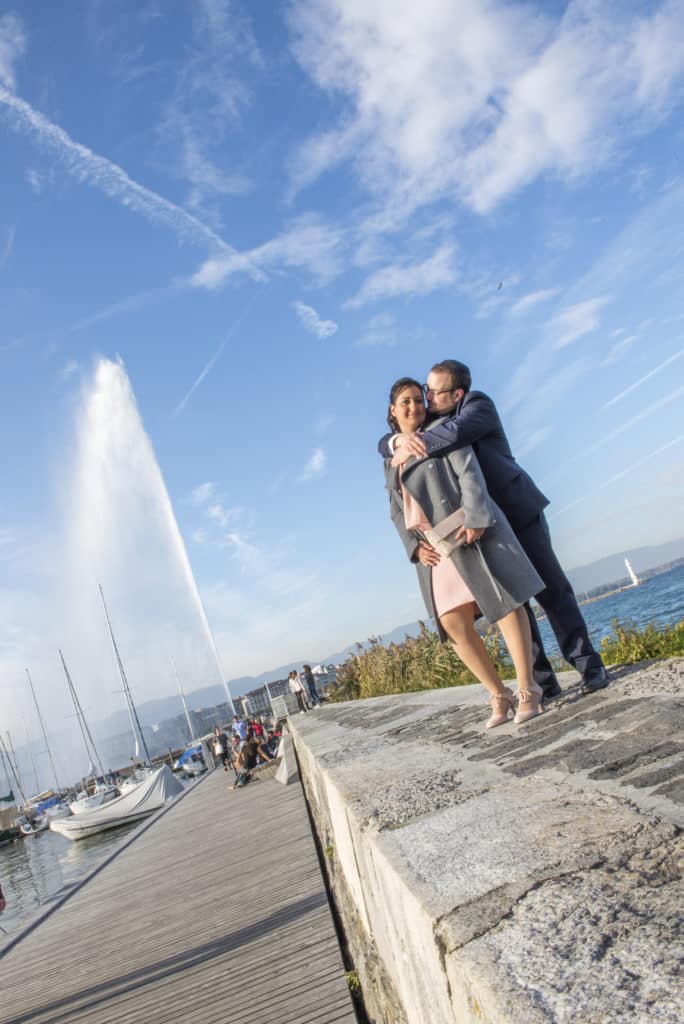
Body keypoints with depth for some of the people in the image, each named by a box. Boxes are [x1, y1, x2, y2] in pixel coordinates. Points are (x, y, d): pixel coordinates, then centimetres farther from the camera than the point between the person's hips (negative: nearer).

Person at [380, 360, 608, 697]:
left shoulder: (478, 403, -8)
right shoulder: (430, 423, 9)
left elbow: (459, 430, -31)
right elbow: (384, 444, 2)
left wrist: (412, 447, -23)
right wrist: (401, 439, -21)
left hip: (517, 513, -5)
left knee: (552, 590, 0)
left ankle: (589, 666, 9)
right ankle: (543, 681, 6)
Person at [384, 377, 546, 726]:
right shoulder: (390, 460, 18)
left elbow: (469, 474, -8)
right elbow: (396, 512, 16)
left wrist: (475, 520, -21)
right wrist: (415, 547, 0)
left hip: (470, 532, -4)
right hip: (434, 548, 5)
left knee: (505, 603, -7)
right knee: (453, 624, -3)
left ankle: (527, 689, 3)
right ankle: (498, 696, 9)